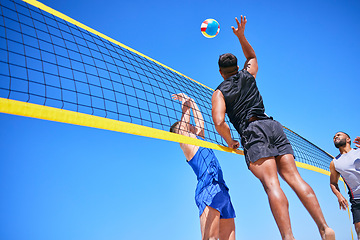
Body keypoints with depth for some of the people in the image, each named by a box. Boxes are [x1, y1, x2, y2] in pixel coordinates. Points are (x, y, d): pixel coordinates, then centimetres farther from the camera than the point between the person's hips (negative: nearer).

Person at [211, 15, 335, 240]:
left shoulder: (219, 92, 9)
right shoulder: (248, 75, 21)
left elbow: (219, 122, -8)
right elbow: (252, 56, 46)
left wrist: (230, 142, 7)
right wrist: (241, 35, 42)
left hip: (252, 131, -5)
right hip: (273, 125, 5)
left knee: (271, 183, -19)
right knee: (294, 178, -2)